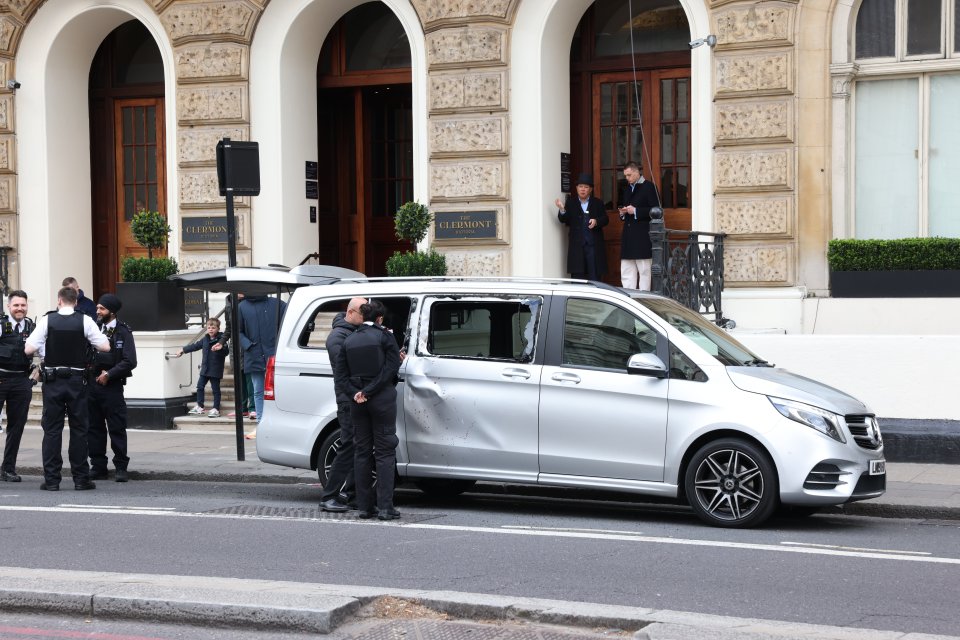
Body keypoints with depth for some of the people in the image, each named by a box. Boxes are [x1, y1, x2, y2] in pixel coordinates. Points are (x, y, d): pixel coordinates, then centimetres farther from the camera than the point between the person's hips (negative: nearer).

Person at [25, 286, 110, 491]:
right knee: (79, 429, 7)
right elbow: (105, 347, -5)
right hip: (77, 380, 0)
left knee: (52, 429, 5)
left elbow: (28, 349, -7)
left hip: (53, 381, 0)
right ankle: (81, 479, 7)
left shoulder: (47, 320, -4)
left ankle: (51, 480, 4)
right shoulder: (85, 321, -4)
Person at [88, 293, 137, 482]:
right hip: (92, 384, 5)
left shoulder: (123, 332, -2)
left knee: (117, 428, -2)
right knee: (94, 428, 8)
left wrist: (108, 374, -11)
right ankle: (98, 466, 14)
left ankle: (121, 467, 3)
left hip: (112, 386, -5)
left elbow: (130, 362, -9)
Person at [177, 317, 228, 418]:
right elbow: (195, 346, 19)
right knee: (200, 386, 10)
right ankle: (199, 407, 19)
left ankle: (216, 409, 6)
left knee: (215, 389, 0)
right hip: (205, 368, 7)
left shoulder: (221, 340, -11)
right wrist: (183, 350, 23)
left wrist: (221, 348, -38)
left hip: (215, 369, -7)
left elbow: (226, 351, -18)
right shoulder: (205, 339, 10)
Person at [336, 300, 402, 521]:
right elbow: (391, 368, -12)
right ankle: (385, 507, -7)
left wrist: (356, 393, -7)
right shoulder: (384, 336, -5)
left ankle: (364, 506, 9)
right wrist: (368, 392, -11)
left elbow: (341, 373, 3)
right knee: (385, 452, -1)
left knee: (361, 452, 10)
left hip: (358, 402, 4)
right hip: (382, 400, -4)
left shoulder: (349, 341, 8)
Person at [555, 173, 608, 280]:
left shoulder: (598, 203, 9)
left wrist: (596, 221, -17)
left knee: (595, 275, -1)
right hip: (577, 245, 0)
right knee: (577, 275, 2)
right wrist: (562, 210, -22)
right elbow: (565, 220, -2)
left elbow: (605, 219, 4)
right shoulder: (570, 203, 7)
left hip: (594, 245, 0)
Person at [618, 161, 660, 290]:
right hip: (628, 237, 7)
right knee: (627, 272, 4)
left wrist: (636, 211, -14)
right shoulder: (626, 189, 19)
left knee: (645, 270, -3)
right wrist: (623, 213, 7)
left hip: (643, 237, -7)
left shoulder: (648, 187, -3)